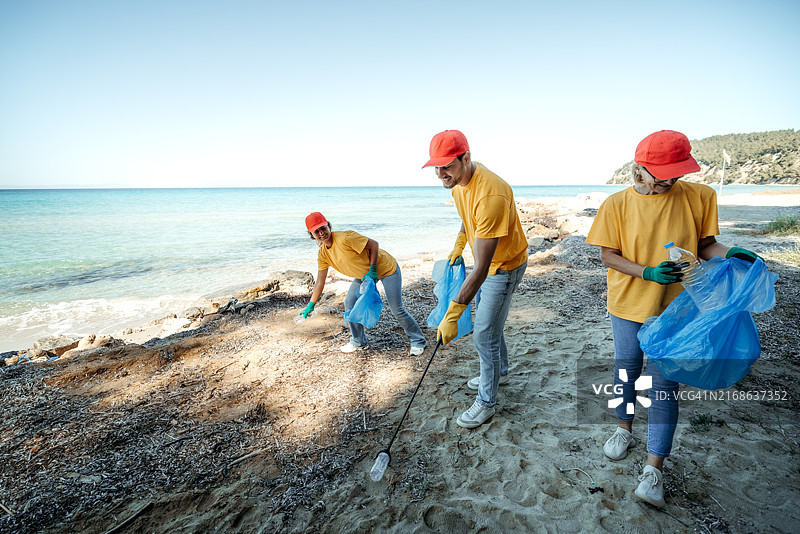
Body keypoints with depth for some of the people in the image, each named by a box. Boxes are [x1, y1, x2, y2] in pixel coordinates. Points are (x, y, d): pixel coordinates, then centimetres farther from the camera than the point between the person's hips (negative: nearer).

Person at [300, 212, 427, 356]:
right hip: (364, 274, 7)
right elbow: (320, 282, 3)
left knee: (396, 309, -5)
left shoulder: (344, 238, -29)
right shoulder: (323, 254, -5)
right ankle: (359, 342, 21)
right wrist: (310, 305, 6)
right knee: (350, 303, 1)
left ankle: (418, 341, 15)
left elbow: (373, 244, -24)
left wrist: (372, 270, -22)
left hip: (385, 268, -7)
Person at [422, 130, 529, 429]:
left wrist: (452, 314, -39)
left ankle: (486, 403, 15)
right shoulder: (458, 180, -9)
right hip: (486, 260, 9)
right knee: (486, 319, 23)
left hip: (505, 265, -9)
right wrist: (459, 244, 12)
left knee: (484, 334, -5)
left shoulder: (490, 195, -38)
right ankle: (500, 371, 48)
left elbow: (482, 267, -39)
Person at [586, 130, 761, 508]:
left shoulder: (698, 197, -6)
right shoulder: (617, 205, -9)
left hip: (674, 308, 0)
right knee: (625, 372, 16)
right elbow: (608, 256, -6)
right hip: (628, 305, 1)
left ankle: (654, 468, 15)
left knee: (663, 384, 3)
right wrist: (648, 272, -20)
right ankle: (625, 429, 42)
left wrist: (728, 254, -19)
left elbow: (704, 244, 3)